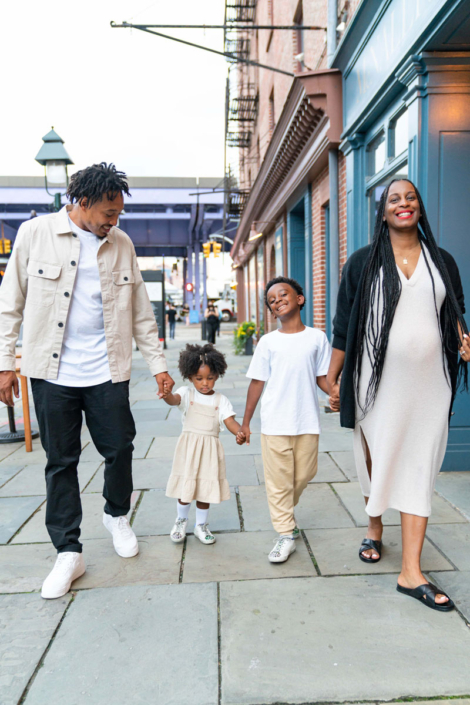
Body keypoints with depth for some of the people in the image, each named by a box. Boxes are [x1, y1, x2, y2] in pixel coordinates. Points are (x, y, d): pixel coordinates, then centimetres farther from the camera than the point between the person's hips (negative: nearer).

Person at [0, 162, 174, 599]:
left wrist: (157, 364, 7)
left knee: (119, 449, 6)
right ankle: (68, 553, 20)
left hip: (107, 371, 2)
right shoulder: (35, 233, -1)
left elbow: (140, 311, 10)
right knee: (61, 461, 6)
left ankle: (117, 516, 36)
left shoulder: (121, 244, 6)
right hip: (52, 372, -1)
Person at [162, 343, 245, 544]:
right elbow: (174, 400, -24)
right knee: (184, 486, 7)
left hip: (210, 448, 1)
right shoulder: (187, 394, -2)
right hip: (188, 446, -1)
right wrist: (167, 395, -49)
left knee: (205, 488, 8)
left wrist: (240, 432, -30)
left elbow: (230, 421, -7)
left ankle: (201, 525, 28)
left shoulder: (220, 400, 2)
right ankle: (181, 520, 33)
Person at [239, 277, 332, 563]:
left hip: (307, 421, 1)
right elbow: (257, 382, 4)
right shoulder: (268, 342, 1)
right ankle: (286, 534, 15)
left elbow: (322, 377, 8)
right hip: (275, 423, -1)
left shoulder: (317, 338, 3)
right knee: (278, 479, 2)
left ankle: (284, 512, 39)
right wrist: (245, 422, 6)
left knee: (304, 474, 11)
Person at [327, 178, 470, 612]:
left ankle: (411, 572, 9)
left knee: (419, 469, 2)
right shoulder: (363, 262, 3)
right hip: (377, 378, -1)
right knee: (375, 458, 10)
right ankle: (375, 528, 38)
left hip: (428, 380, 2)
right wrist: (333, 379, 2)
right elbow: (344, 324, 3)